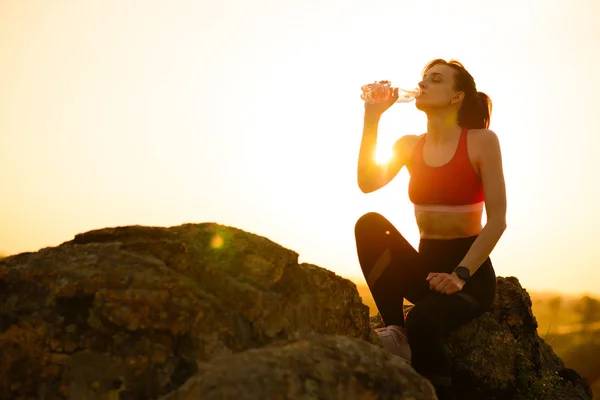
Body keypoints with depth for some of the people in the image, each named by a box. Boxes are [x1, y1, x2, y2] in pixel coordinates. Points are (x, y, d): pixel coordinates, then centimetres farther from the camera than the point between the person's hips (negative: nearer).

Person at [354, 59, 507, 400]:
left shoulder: (482, 141, -6)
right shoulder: (409, 145, 8)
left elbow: (497, 221, -12)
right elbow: (368, 182, -11)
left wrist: (460, 275, -22)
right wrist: (373, 117, -13)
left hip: (471, 274, -5)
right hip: (424, 268, 5)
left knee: (422, 320, -34)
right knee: (370, 223, -21)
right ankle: (394, 332, -17)